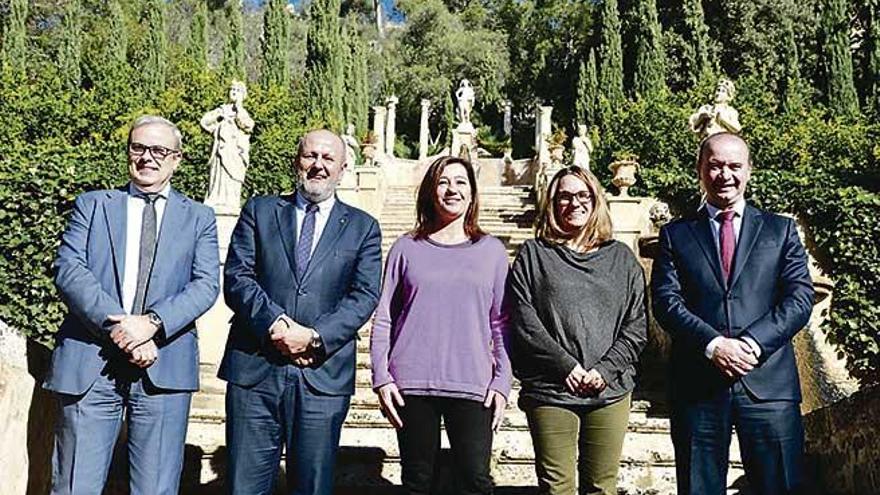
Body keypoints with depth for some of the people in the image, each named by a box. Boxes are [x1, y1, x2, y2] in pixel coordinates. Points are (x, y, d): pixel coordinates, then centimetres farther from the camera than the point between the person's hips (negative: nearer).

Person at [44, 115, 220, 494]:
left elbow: (206, 285, 0)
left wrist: (152, 323, -16)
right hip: (90, 365, 0)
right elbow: (68, 270, -1)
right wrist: (117, 326, -14)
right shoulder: (92, 205, 13)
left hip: (164, 368, 0)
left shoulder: (198, 218, 12)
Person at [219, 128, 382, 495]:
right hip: (254, 369, 1)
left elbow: (365, 295, -1)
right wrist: (275, 324, -14)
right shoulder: (259, 211, 11)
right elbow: (236, 277, 1)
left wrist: (315, 337, -14)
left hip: (324, 375, 0)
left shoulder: (363, 227, 10)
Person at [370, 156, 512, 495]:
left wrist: (502, 382, 0)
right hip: (411, 385, 0)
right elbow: (383, 318, 7)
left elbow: (501, 323, 8)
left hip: (473, 386, 0)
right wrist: (381, 377, -1)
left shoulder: (491, 250, 9)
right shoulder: (407, 248, 7)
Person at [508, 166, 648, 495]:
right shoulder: (533, 254, 6)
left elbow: (637, 324, 6)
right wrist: (566, 366, -11)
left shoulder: (622, 258, 12)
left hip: (610, 392, 2)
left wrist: (605, 369, -7)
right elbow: (523, 320, -3)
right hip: (550, 391, -2)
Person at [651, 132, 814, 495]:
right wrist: (713, 344, -15)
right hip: (697, 384, 0)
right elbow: (666, 301, 0)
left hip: (769, 383, 1)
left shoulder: (781, 230, 13)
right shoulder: (676, 234, 11)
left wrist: (753, 343, -12)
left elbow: (800, 297, 3)